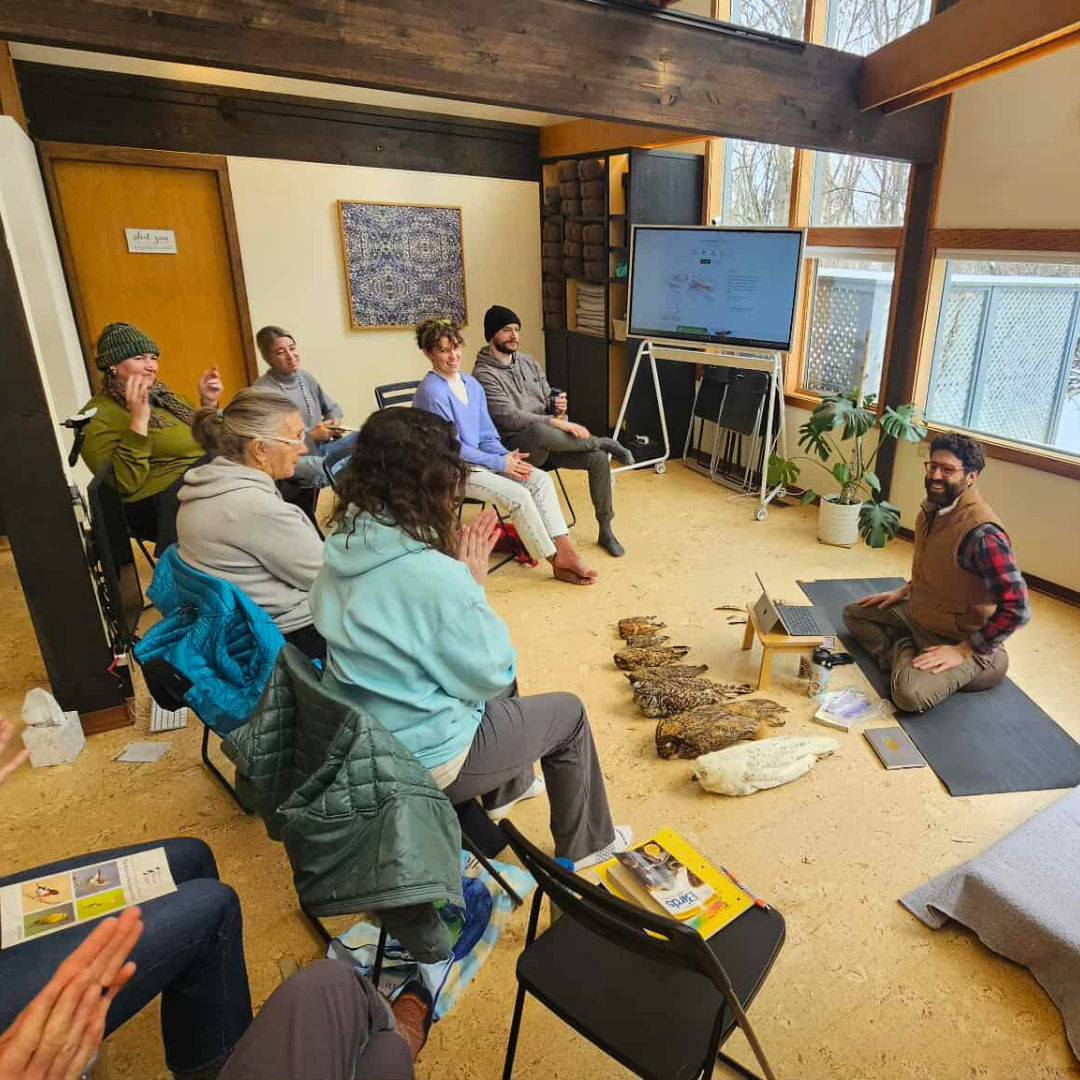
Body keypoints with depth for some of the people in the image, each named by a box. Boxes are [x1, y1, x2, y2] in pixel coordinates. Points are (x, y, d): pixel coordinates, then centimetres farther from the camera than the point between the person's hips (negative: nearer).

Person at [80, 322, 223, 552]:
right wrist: (139, 420, -22)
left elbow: (199, 443, 25)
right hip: (162, 501, -8)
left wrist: (208, 403, 10)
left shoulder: (158, 393, 17)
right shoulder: (99, 416, -6)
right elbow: (126, 483, -18)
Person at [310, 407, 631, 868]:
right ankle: (586, 845, 33)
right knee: (568, 712, 13)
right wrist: (474, 583, -12)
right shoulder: (433, 575, -32)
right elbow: (491, 673, -18)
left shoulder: (345, 545, -7)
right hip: (424, 760, -8)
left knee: (499, 689, 29)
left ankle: (508, 788, 48)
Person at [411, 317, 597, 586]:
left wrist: (507, 456, -9)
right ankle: (557, 561, -11)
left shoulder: (472, 384, 8)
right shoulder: (432, 391, -16)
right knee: (517, 495, -24)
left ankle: (564, 549, -17)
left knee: (541, 479, -11)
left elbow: (487, 436, 11)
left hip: (477, 459, 8)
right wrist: (500, 463, -16)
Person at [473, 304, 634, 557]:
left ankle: (605, 531, -2)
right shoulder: (483, 375, -10)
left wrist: (558, 406, -8)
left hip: (548, 441, 7)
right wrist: (557, 423, -25)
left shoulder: (527, 361, 14)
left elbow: (547, 399, 18)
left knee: (598, 458, -15)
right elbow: (509, 418, -21)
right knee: (541, 432, -41)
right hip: (515, 446, -7)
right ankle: (601, 442, -14)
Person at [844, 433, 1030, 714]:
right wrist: (903, 591, 9)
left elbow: (1016, 610, -29)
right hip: (917, 614, 8)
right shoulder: (933, 507, -3)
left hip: (958, 637, -8)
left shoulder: (981, 533, -30)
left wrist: (963, 651, -24)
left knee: (911, 694, -30)